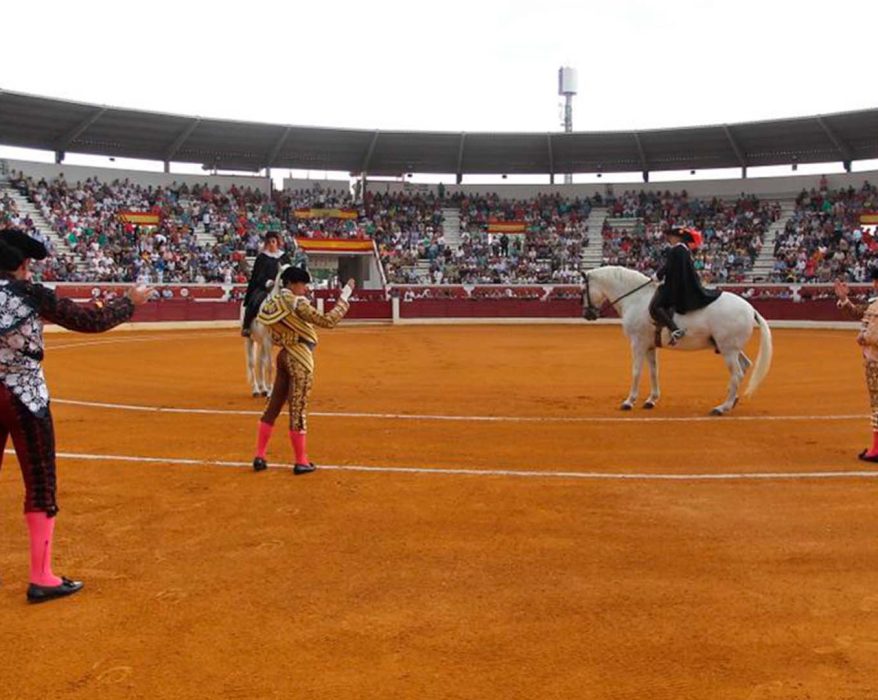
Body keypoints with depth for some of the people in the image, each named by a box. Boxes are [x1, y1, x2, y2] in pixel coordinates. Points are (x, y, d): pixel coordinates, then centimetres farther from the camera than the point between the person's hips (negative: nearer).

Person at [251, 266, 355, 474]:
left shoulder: (273, 303, 5)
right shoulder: (297, 303, -16)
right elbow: (327, 321, -19)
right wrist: (344, 297, -14)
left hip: (284, 356, 8)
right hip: (300, 359, -8)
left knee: (273, 406, 14)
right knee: (298, 410, -1)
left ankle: (259, 456, 18)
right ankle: (301, 462, 8)